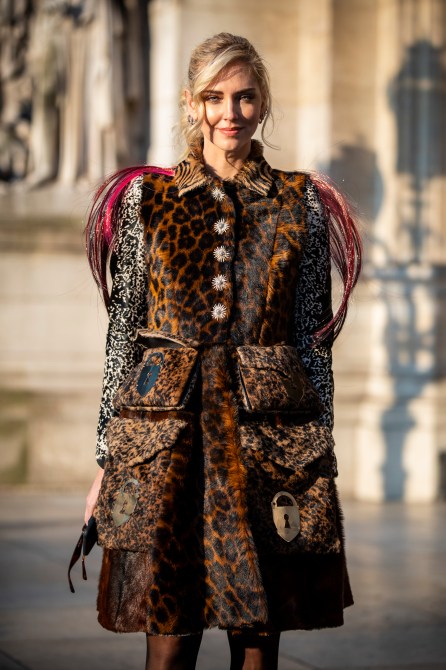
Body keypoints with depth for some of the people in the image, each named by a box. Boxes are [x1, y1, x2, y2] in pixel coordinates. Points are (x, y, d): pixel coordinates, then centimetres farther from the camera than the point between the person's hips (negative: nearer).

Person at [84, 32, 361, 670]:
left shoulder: (301, 205, 8)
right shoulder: (146, 199, 7)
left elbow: (313, 339, 8)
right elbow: (123, 334, 7)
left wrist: (319, 461, 4)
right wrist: (107, 457, 4)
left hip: (269, 430, 1)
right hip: (167, 429, 0)